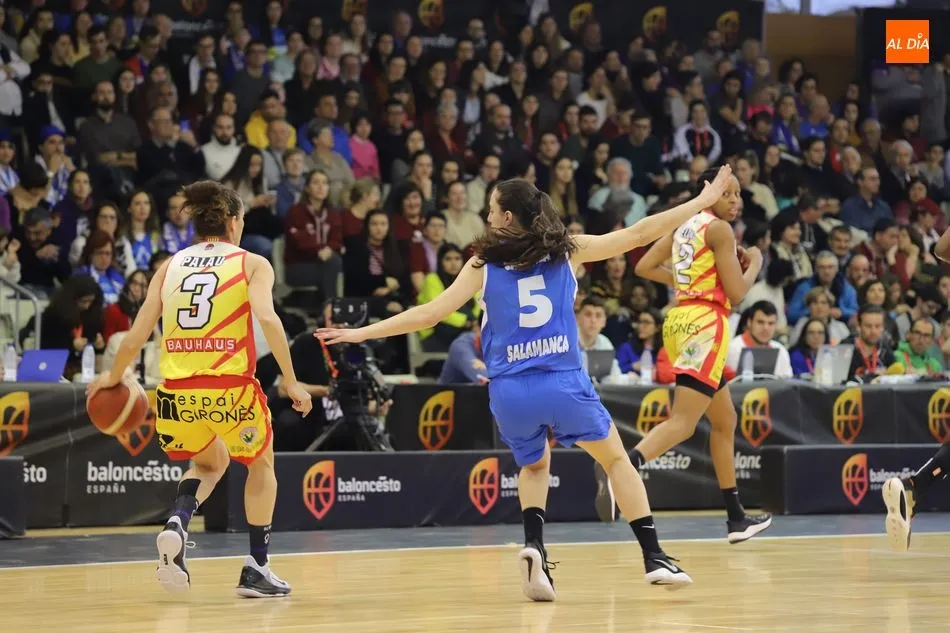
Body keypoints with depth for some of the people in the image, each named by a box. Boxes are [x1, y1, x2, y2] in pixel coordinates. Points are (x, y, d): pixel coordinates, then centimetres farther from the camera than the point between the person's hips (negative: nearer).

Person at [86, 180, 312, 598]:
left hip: (178, 391, 3)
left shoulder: (170, 266, 14)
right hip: (231, 387, -3)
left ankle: (177, 524, 1)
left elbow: (136, 336, 9)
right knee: (261, 464, 25)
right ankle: (256, 568, 19)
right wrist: (291, 381, -10)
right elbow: (267, 317, -13)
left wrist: (113, 377, 25)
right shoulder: (252, 264, 5)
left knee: (211, 462, 30)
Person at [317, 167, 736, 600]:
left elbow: (430, 313, 4)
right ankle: (654, 558, 8)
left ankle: (533, 546, 2)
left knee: (534, 466, 28)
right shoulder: (566, 249, 9)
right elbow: (638, 235, 12)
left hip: (509, 391, 1)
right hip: (563, 382, -1)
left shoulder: (484, 263, 8)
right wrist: (702, 201, 22)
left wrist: (360, 333, 11)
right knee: (616, 459, 19)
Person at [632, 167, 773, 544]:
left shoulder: (685, 226, 16)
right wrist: (754, 263, 7)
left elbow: (644, 267, 18)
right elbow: (736, 292, -11)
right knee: (683, 422, -21)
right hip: (705, 324, -10)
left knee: (725, 421, 18)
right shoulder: (719, 229, -8)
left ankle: (736, 518, 22)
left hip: (680, 320, 10)